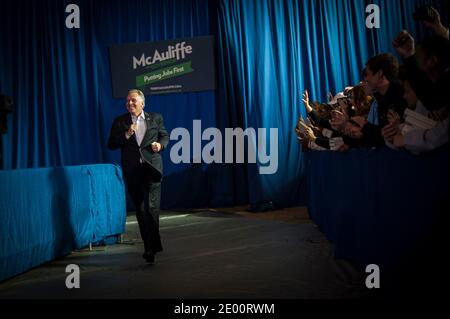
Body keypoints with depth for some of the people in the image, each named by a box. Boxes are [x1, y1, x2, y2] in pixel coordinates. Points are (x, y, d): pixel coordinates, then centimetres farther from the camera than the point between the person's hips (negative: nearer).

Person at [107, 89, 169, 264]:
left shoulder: (155, 118, 7)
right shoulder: (119, 122, 6)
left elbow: (165, 136, 16)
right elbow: (111, 144, 1)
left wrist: (160, 144, -6)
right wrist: (126, 135, -13)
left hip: (152, 167, -2)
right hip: (132, 170, 2)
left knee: (151, 207, -13)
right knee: (140, 209, 9)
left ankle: (150, 247, -11)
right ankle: (150, 245, 22)